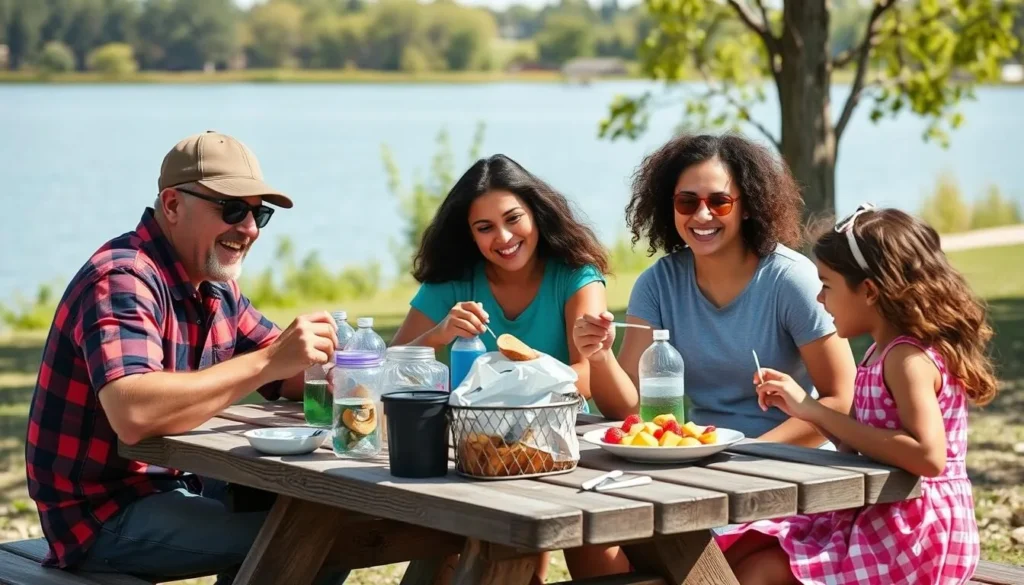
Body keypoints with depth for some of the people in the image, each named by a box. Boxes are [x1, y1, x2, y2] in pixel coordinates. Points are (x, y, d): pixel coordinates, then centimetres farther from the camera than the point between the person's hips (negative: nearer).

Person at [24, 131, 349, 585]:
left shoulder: (215, 285, 9)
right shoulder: (121, 280, -20)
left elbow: (288, 379, 11)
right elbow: (133, 415, -36)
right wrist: (268, 360, -35)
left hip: (173, 485, 9)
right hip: (105, 514, -9)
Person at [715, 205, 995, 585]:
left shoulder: (908, 359, -18)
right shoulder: (884, 352, 11)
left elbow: (928, 456, -31)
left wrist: (818, 412, -25)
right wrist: (803, 406, 7)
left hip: (913, 534, -10)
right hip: (876, 520, 10)